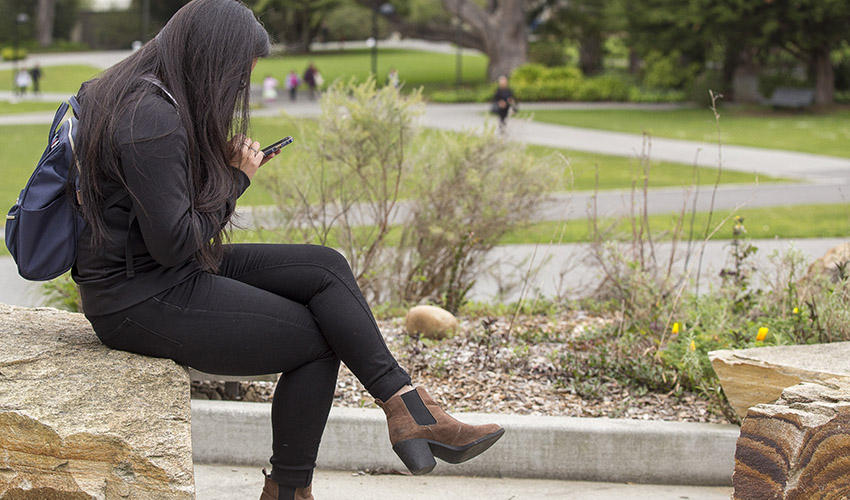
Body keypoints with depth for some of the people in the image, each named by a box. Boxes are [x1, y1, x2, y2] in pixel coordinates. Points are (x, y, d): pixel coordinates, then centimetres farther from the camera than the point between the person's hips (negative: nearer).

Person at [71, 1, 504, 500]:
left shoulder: (142, 94, 11)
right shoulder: (152, 118, -22)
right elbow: (173, 244, -23)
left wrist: (228, 167, 2)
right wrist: (235, 178, -10)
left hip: (172, 274, 10)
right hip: (140, 300, -10)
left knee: (326, 267, -3)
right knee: (317, 339, -5)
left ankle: (408, 409, -7)